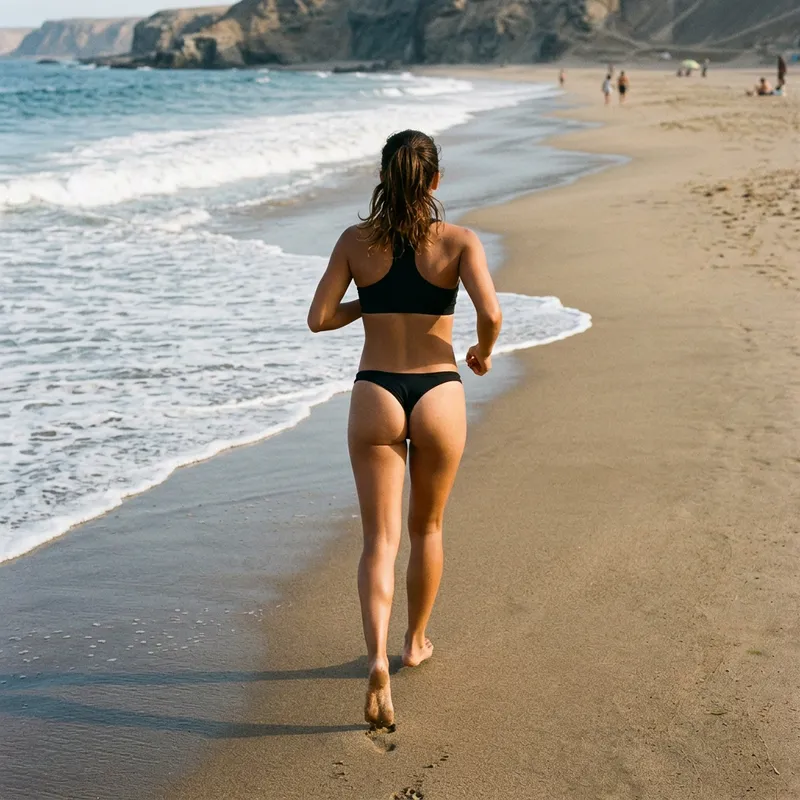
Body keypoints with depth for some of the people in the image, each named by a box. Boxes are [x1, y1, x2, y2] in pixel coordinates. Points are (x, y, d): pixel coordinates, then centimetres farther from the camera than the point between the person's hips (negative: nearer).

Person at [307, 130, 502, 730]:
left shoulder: (356, 241, 1)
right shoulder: (459, 241, -4)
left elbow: (319, 319, -1)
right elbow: (491, 314, -16)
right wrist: (484, 353, 4)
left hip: (375, 396, 0)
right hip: (439, 394, 0)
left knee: (380, 540, 2)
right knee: (427, 527, 21)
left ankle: (378, 658, -18)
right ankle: (416, 642, 37)